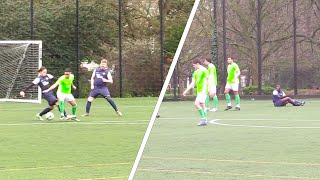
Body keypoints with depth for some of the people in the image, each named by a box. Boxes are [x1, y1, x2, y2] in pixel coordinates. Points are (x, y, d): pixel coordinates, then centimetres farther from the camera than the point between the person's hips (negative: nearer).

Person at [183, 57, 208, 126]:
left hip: (203, 91, -8)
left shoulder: (204, 70, -8)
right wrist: (186, 91, 13)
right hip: (198, 91, 8)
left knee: (197, 103, -18)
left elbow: (208, 80, -11)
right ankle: (204, 120, 14)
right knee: (202, 105, 9)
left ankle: (203, 118, -12)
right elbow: (193, 83, 17)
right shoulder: (195, 72, 15)